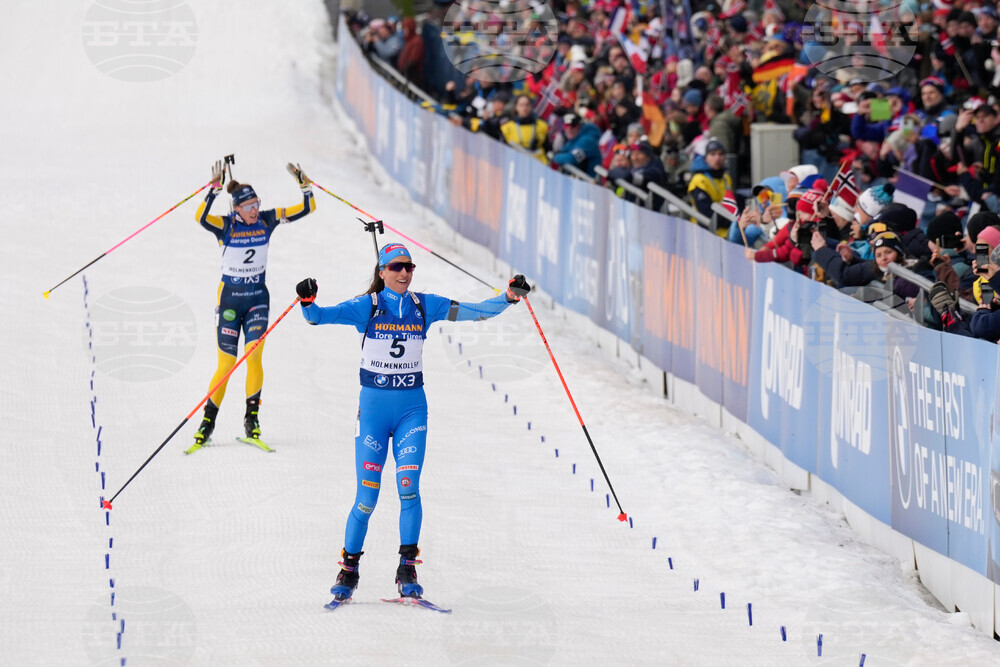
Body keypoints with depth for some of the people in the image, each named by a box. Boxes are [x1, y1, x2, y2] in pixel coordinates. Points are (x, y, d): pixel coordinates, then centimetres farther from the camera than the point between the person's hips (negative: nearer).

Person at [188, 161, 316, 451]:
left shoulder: (267, 220, -4)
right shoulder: (226, 226, -13)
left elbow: (307, 209, -5)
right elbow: (201, 217, -35)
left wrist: (305, 185, -22)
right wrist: (214, 189, -43)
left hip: (257, 299, 2)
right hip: (229, 298, -2)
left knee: (254, 354, -15)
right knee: (226, 363, -1)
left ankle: (252, 418, -6)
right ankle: (208, 422, 13)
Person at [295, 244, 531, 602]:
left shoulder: (425, 306, 4)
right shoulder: (367, 306, -4)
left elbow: (474, 311, 3)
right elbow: (323, 316, -14)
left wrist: (509, 297, -10)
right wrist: (307, 303, -35)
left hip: (412, 407, 2)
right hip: (374, 406, -2)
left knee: (408, 486, -12)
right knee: (367, 495, -4)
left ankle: (407, 570, -5)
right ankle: (348, 569, 10)